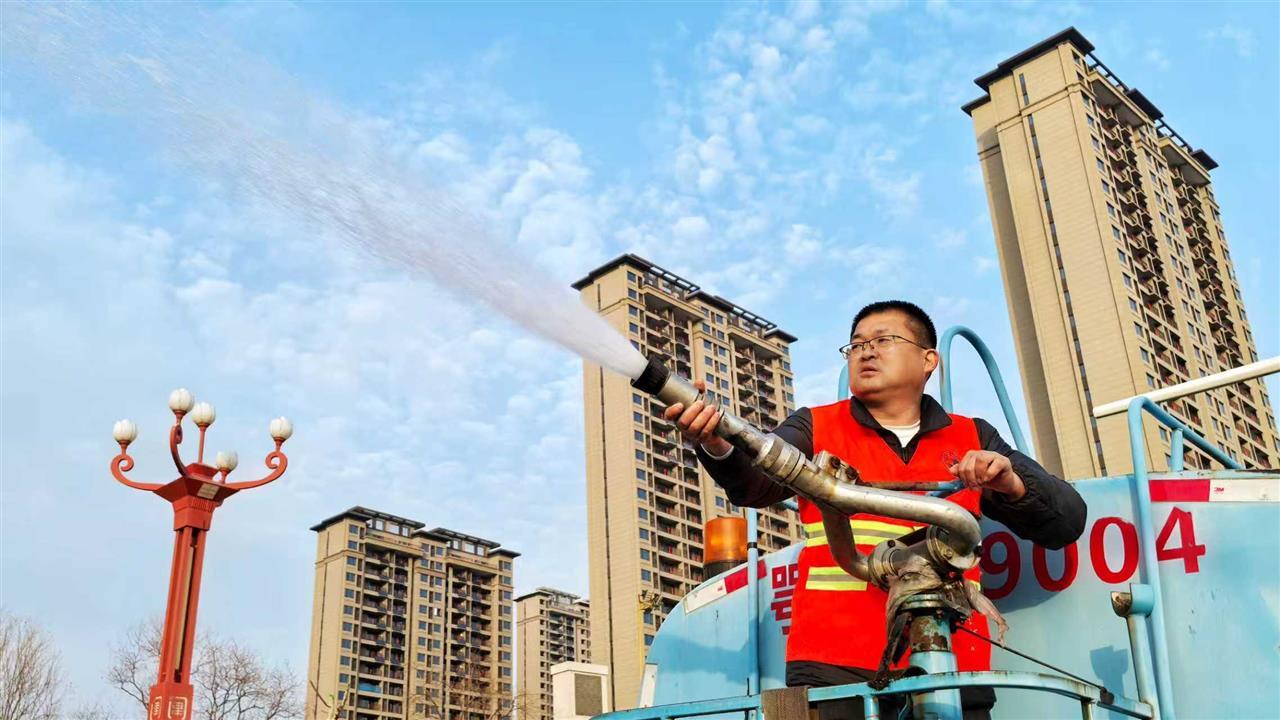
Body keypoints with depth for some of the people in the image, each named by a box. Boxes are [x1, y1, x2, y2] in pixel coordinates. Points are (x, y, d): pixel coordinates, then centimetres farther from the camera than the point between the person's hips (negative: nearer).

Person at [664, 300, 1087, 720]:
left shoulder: (972, 439, 16)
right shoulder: (816, 428, 11)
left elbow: (1067, 520, 13)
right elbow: (756, 479, -8)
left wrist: (1012, 484, -8)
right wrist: (717, 443, -30)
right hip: (835, 667, -2)